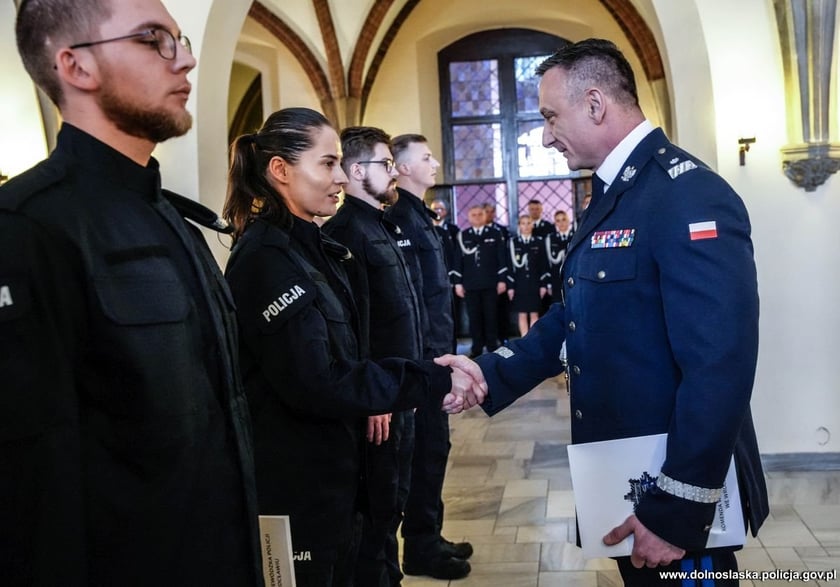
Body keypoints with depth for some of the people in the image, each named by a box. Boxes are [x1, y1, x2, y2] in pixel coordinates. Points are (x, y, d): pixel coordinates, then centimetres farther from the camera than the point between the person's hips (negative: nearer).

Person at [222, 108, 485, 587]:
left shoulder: (312, 248, 10)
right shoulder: (266, 258, -20)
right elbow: (317, 384, -26)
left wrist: (431, 376, -3)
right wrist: (434, 382, -21)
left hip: (330, 476, 9)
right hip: (295, 488, -9)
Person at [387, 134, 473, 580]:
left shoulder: (416, 214, 15)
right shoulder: (402, 216, -15)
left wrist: (438, 350, 16)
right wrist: (427, 354, -22)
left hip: (431, 349, 10)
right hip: (422, 352, -10)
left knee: (431, 445, 15)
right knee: (429, 447, -1)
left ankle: (428, 537, 27)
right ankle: (421, 547, 12)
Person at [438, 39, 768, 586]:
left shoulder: (689, 195, -22)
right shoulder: (611, 196, 9)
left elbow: (719, 369, -27)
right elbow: (574, 320, 12)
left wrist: (677, 512, -24)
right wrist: (491, 374, -1)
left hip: (678, 492, -9)